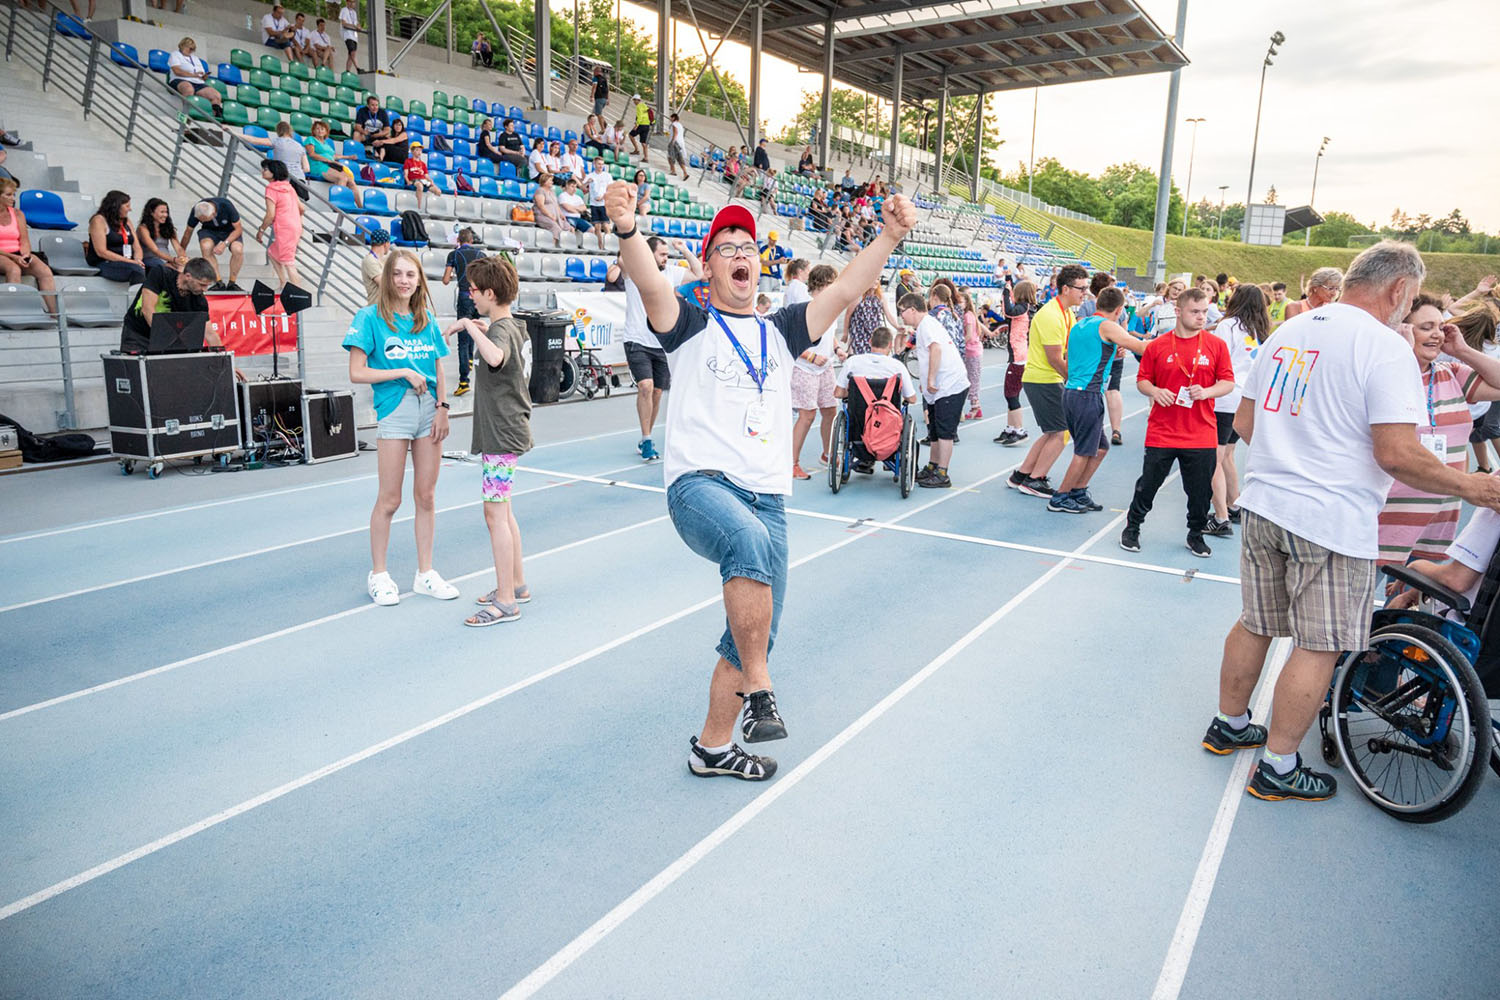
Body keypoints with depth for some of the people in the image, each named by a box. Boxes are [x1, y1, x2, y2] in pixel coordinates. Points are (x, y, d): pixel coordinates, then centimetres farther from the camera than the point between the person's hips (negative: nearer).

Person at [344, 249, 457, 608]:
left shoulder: (426, 320, 11)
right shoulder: (370, 318, -2)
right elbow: (357, 373, -7)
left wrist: (442, 408, 0)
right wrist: (404, 372, -11)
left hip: (428, 410, 4)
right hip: (394, 411, -4)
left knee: (426, 497, 9)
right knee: (389, 500, 1)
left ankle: (425, 574, 20)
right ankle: (378, 575, 17)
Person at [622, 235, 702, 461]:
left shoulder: (671, 272, 10)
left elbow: (698, 273, 20)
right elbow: (624, 262, -24)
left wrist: (684, 251, 11)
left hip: (661, 344, 5)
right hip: (637, 342, -5)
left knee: (657, 392, 8)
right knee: (646, 386, -21)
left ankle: (645, 440, 23)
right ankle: (646, 440, -14)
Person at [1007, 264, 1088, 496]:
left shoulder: (1067, 314, 13)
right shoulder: (1050, 316, -19)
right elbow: (1055, 360, -19)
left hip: (1050, 381, 10)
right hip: (1042, 381, -10)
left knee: (1053, 434, 14)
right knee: (1060, 433, -6)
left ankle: (1021, 476, 21)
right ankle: (1033, 481, 3)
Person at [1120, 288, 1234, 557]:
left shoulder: (1216, 345, 2)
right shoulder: (1157, 346, 0)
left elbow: (1228, 382, 4)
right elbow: (1142, 380, 7)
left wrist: (1206, 392, -15)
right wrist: (1154, 391, -14)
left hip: (1202, 435, 1)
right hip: (1161, 432, -1)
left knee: (1201, 491, 8)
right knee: (1148, 484, 6)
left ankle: (1196, 535, 27)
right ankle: (1132, 527, 27)